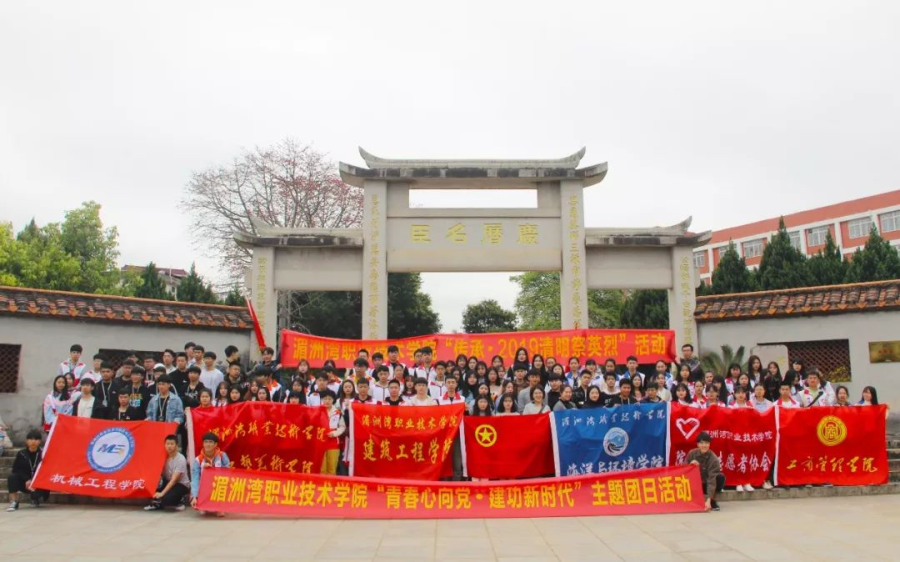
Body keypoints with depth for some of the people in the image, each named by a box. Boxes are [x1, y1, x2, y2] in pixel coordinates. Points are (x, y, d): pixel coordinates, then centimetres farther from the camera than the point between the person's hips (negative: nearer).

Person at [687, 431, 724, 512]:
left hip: (707, 485, -1)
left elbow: (712, 479, -31)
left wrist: (708, 500, -40)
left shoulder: (713, 458, -22)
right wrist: (691, 465, -26)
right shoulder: (692, 453, -12)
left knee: (720, 477, -30)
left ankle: (712, 501, -10)